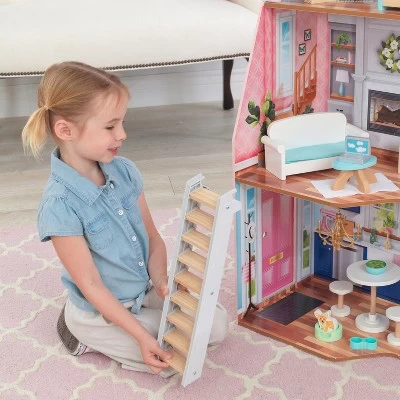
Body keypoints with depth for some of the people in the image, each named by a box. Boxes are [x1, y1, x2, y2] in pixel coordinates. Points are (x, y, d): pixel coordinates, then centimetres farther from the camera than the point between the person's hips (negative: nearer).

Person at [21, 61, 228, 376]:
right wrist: (142, 337, -24)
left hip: (145, 290, 7)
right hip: (101, 313, -7)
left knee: (218, 325, 8)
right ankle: (89, 336, 6)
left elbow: (152, 238, 0)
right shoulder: (60, 206, -29)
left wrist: (161, 282, -16)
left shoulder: (124, 171, -9)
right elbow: (91, 285, -24)